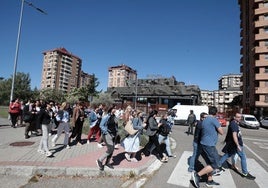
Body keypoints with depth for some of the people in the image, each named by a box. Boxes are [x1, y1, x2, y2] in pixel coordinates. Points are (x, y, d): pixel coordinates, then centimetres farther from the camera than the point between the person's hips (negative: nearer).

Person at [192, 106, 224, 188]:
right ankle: (197, 175, -5)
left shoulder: (204, 120, 12)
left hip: (205, 143, 9)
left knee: (211, 163, 19)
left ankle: (210, 181, 28)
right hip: (209, 145, -9)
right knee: (215, 165, -2)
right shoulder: (214, 119, -14)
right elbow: (221, 132, -12)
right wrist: (217, 128, 6)